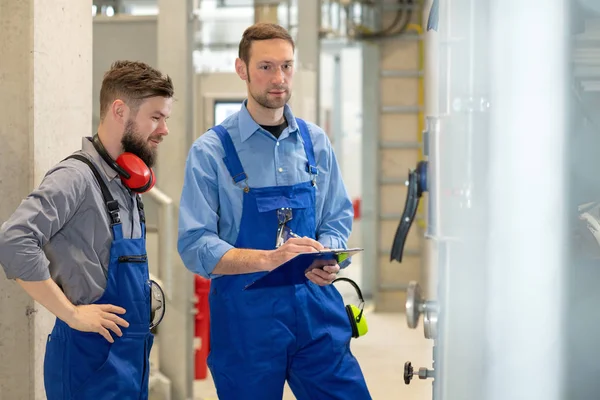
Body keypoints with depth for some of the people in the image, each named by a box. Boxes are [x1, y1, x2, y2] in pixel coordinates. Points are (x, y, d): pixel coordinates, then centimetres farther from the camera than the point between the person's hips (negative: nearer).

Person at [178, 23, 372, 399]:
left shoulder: (316, 142, 8)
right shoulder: (211, 151, -5)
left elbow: (338, 219, 12)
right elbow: (195, 246, -11)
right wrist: (269, 259, -25)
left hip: (315, 309, 3)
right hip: (245, 314, -3)